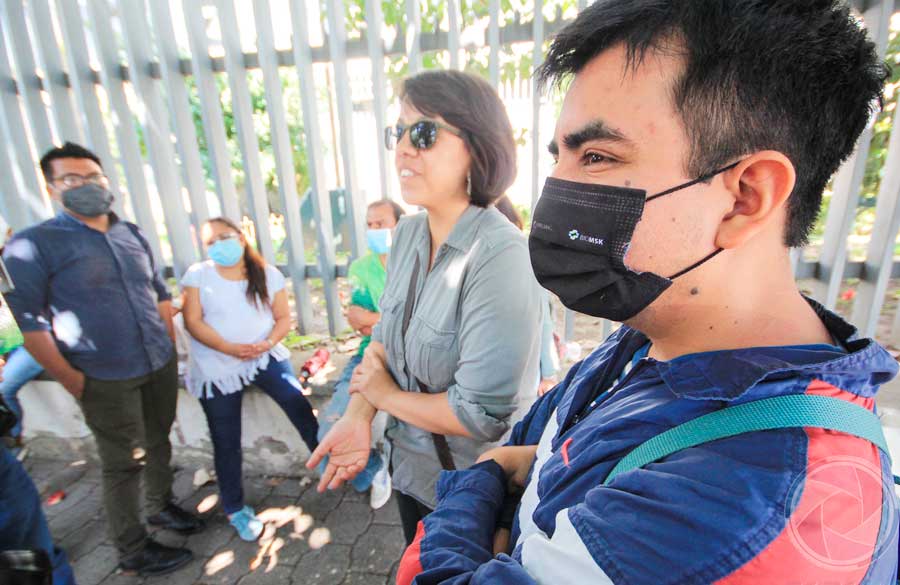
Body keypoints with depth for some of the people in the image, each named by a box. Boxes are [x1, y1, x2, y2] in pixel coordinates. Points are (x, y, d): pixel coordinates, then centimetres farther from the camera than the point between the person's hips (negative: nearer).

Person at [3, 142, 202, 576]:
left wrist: (169, 345, 11)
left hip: (161, 366, 5)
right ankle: (133, 552, 26)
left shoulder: (132, 234, 7)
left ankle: (162, 505, 43)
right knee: (123, 463, 7)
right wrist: (72, 380, -12)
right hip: (107, 380, -5)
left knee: (158, 442, 20)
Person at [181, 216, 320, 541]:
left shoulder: (268, 274, 0)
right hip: (215, 368, 0)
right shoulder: (197, 275, -2)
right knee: (226, 442, 8)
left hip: (264, 356, 0)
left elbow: (283, 317, 1)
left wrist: (267, 343, -19)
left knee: (299, 406, -14)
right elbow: (193, 322, -9)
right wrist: (230, 348, -21)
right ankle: (235, 509, 28)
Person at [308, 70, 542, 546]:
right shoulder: (407, 234, -7)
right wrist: (357, 415, -13)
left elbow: (481, 414, -30)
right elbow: (383, 340, 2)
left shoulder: (498, 256, -30)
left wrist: (387, 395, -15)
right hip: (410, 468, 6)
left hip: (474, 490, -6)